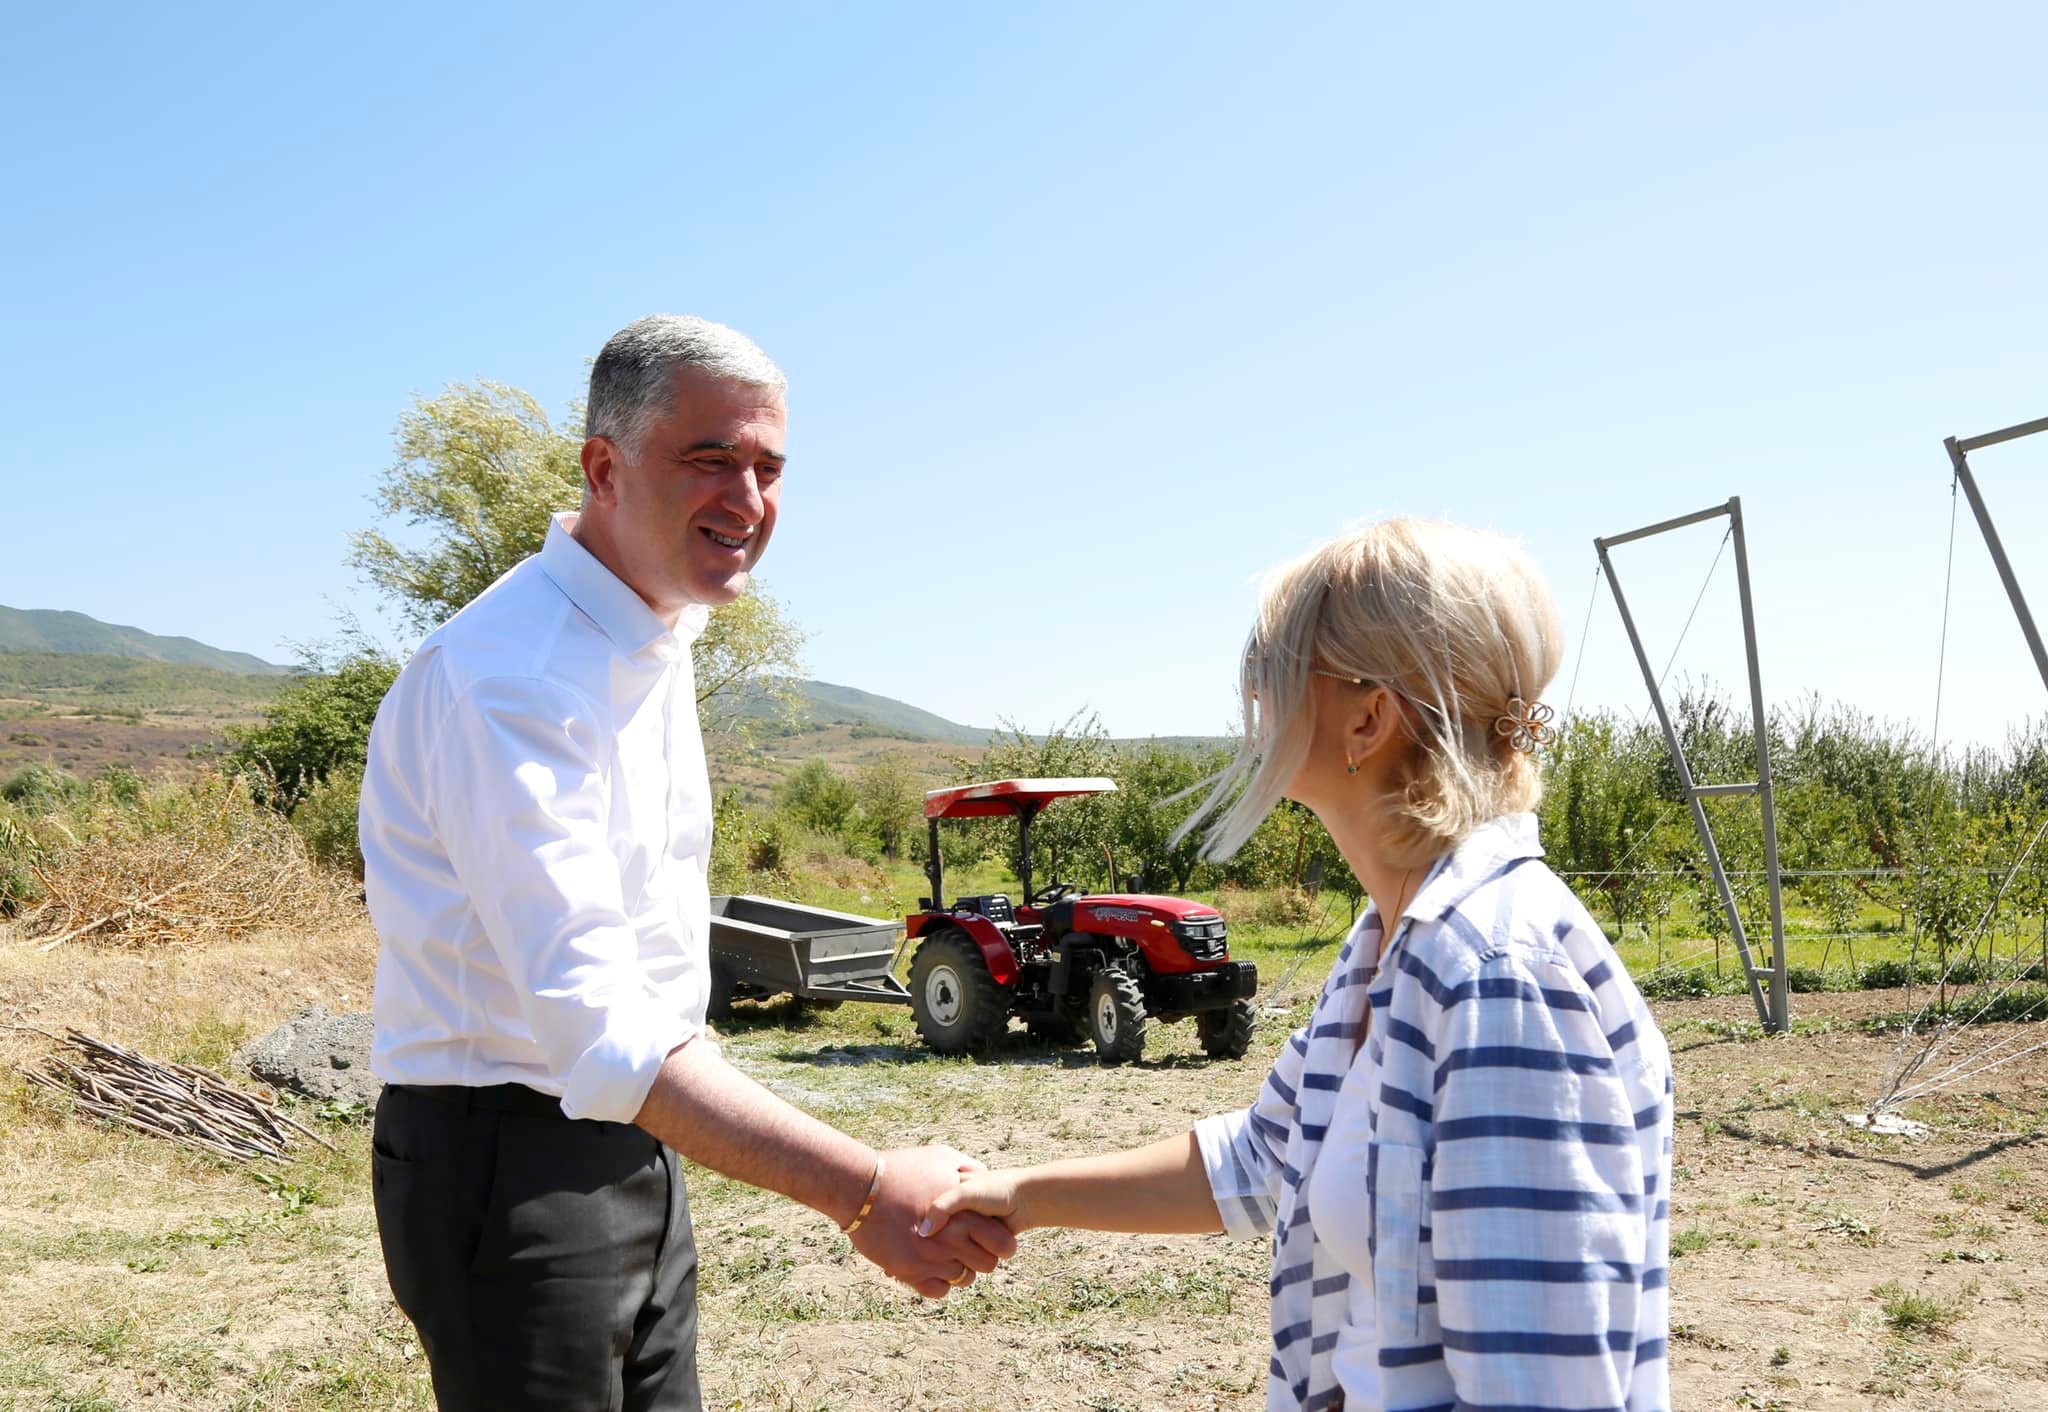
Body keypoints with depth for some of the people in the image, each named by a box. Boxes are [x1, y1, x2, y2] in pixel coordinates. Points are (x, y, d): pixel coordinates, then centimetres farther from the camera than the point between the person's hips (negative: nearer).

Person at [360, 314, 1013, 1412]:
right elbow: (592, 1019, -34)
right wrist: (860, 1190, -40)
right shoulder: (510, 674, -24)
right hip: (509, 1163, -9)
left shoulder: (660, 643, 8)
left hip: (639, 1149, 9)